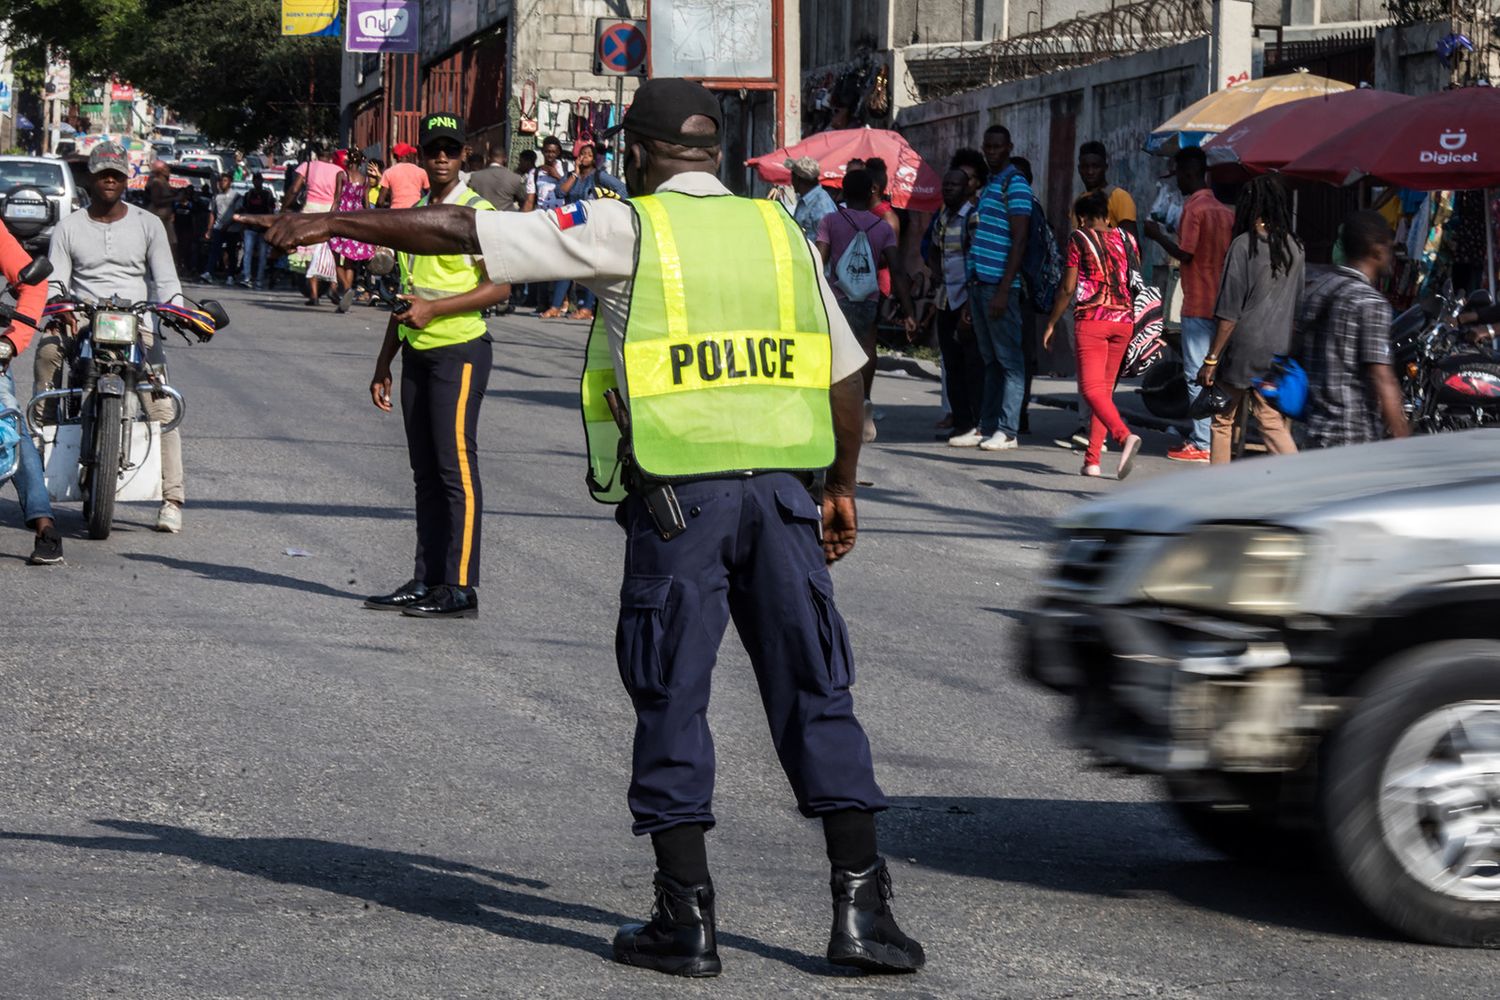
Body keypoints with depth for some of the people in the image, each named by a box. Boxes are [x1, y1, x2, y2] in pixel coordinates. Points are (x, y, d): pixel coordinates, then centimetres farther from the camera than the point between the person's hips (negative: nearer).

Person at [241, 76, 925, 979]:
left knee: (673, 705, 5)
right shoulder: (780, 232, 14)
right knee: (816, 697, 6)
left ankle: (688, 921, 6)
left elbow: (459, 232, 1)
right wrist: (843, 488, 29)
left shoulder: (627, 229, 1)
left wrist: (329, 224, 9)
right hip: (781, 492, 3)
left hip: (677, 496, -3)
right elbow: (845, 372, 18)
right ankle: (862, 909, 3)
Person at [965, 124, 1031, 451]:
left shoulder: (1015, 185, -8)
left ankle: (1007, 431, -5)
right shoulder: (988, 185, 20)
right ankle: (987, 427, 14)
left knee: (1009, 359, -5)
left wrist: (1003, 290, -20)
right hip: (979, 282, 9)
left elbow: (1019, 241, -14)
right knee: (990, 359, 12)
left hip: (999, 285, -9)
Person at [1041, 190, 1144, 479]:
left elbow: (1068, 288, -2)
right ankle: (1091, 459, 9)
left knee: (1091, 388, -10)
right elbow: (1136, 284, 15)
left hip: (1091, 319, -5)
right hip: (1123, 320, 5)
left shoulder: (1080, 239, -1)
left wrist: (1051, 324, 7)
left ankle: (1125, 436, -35)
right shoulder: (1126, 239, 11)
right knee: (1105, 388, 12)